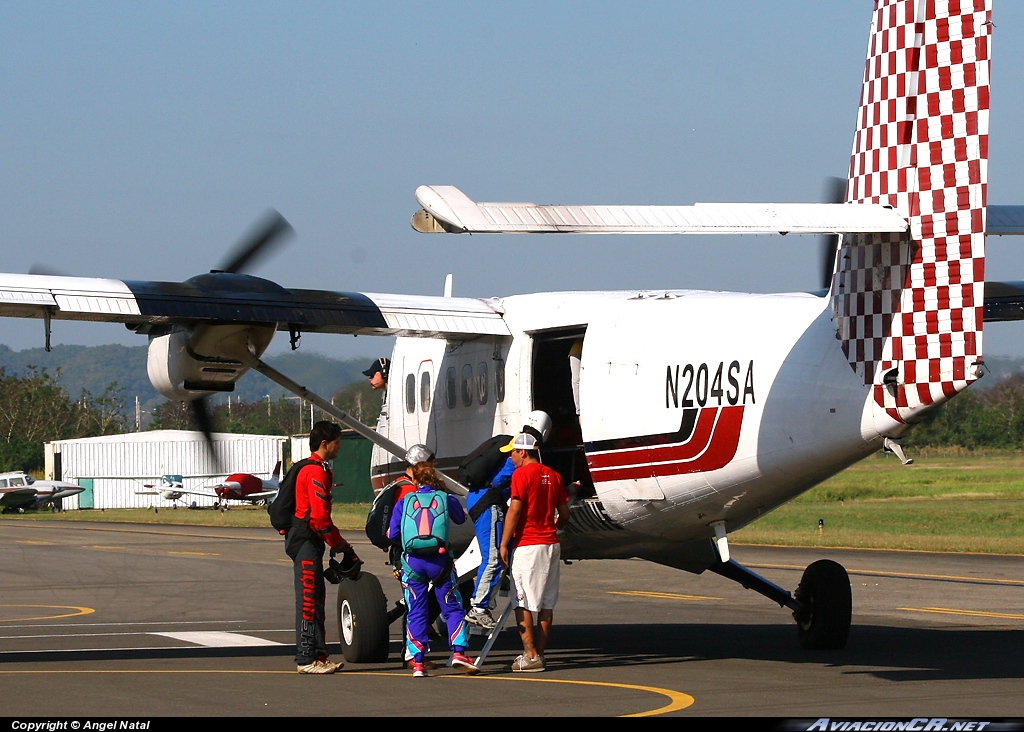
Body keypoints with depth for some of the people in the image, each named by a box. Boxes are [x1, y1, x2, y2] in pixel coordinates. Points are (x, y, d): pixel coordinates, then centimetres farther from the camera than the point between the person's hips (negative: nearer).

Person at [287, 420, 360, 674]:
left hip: (307, 539, 11)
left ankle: (318, 655, 18)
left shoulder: (316, 469, 19)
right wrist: (337, 543, -9)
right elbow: (320, 515, -20)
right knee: (308, 600, -9)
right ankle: (306, 660, -9)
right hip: (307, 540, -11)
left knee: (315, 598, 13)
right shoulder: (316, 472, -15)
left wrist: (337, 541, 15)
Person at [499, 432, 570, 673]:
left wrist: (504, 544, -11)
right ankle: (539, 653, 11)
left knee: (523, 604, -3)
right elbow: (565, 514, 14)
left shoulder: (521, 474, -9)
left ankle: (531, 656, -8)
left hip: (526, 545, -7)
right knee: (546, 604, 9)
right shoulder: (553, 476, 11)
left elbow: (515, 510, -15)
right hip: (551, 545, 7)